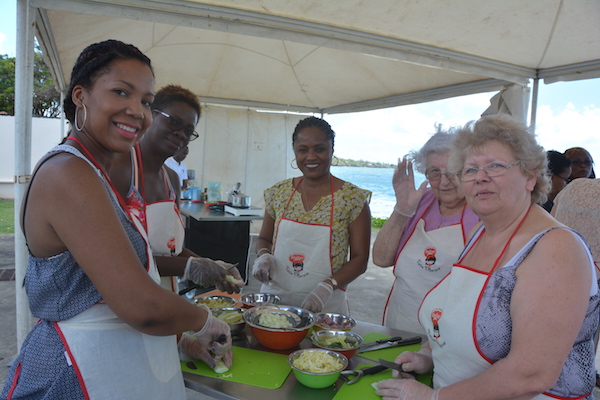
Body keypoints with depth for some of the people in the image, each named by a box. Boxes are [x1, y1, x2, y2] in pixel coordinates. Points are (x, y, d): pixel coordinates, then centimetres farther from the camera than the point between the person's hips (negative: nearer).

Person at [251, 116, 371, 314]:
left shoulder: (353, 198, -9)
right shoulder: (279, 192, 2)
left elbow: (360, 259, -7)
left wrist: (328, 286, -21)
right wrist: (264, 256, -8)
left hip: (325, 306, -3)